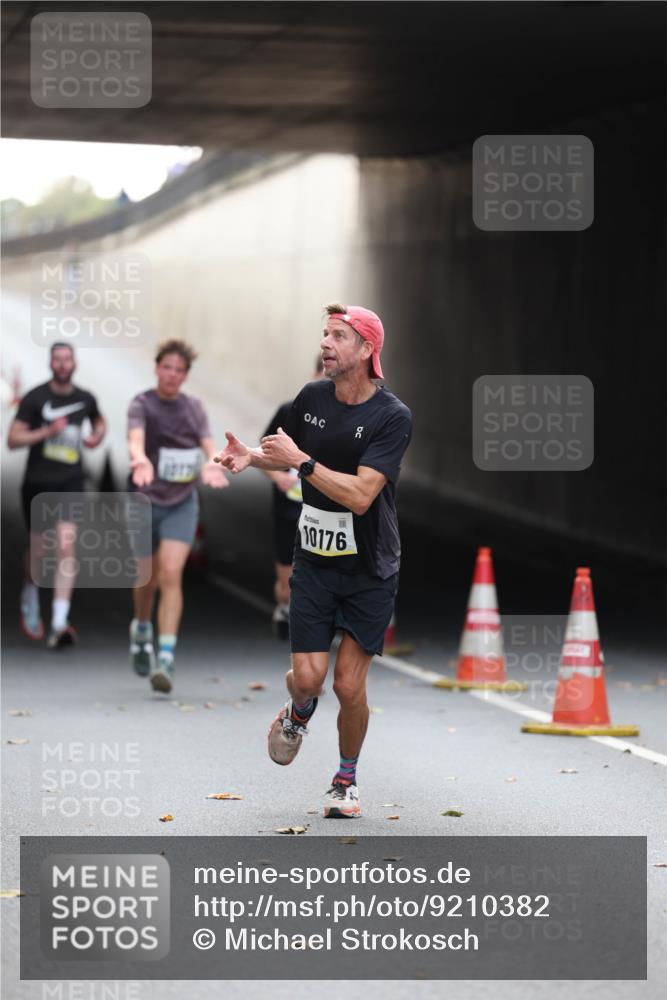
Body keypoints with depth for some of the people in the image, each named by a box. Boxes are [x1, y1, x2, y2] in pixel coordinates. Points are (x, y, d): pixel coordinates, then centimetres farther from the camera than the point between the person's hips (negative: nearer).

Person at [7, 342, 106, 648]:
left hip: (70, 483, 1)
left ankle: (59, 625, -19)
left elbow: (99, 421, 26)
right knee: (38, 551, 10)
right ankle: (30, 600, 42)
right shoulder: (35, 398, -8)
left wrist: (97, 435, 4)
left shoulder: (85, 399, 4)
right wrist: (48, 431, -24)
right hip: (38, 483, -1)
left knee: (67, 547, -14)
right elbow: (13, 439, -11)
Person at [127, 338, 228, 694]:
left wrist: (212, 463, -32)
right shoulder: (142, 404, -7)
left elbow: (209, 444, -7)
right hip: (146, 500, -1)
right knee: (149, 578, 11)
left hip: (182, 502, 1)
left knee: (171, 575, -13)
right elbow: (135, 436, -27)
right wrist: (140, 459, -50)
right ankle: (141, 628, 44)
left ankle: (166, 660, -17)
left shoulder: (194, 407, 4)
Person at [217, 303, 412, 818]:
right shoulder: (312, 397, -1)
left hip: (370, 568, -3)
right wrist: (253, 456, 0)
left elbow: (360, 496, -26)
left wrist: (302, 461, -25)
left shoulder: (393, 416, -17)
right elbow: (290, 454, 20)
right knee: (307, 677, -7)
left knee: (349, 685, -3)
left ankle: (347, 778, 21)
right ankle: (298, 715, 29)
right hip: (314, 559, 3)